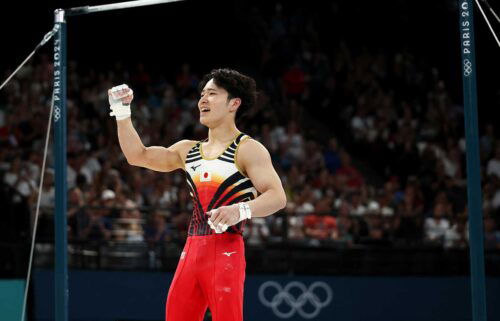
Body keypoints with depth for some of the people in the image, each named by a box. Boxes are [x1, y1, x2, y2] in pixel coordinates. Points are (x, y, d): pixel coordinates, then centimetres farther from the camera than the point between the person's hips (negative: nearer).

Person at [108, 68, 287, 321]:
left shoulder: (248, 149, -4)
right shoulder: (188, 151, 18)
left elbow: (277, 197, -14)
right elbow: (138, 155, 20)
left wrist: (241, 210, -32)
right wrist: (122, 112, 11)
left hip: (226, 251, -7)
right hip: (191, 250, 7)